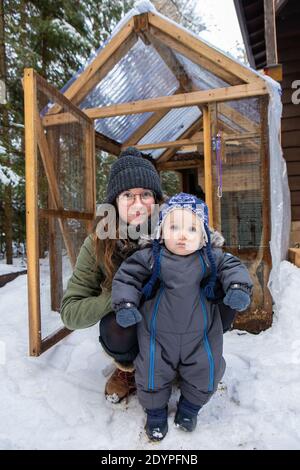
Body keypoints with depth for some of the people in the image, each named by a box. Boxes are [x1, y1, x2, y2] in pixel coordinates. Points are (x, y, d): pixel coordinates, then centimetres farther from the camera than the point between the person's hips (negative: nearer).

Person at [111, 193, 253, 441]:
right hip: (157, 334, -1)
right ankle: (156, 411, 42)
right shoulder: (150, 257, -15)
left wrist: (239, 287, -20)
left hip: (200, 335, 2)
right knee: (153, 374, 10)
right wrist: (125, 304, -19)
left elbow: (233, 266, -2)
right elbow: (126, 276, -8)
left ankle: (190, 407, 46)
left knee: (205, 374, 15)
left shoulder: (211, 257, -9)